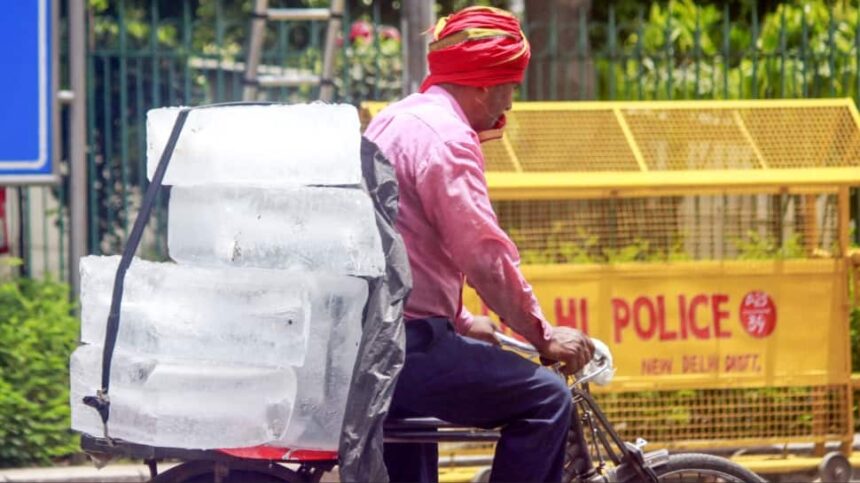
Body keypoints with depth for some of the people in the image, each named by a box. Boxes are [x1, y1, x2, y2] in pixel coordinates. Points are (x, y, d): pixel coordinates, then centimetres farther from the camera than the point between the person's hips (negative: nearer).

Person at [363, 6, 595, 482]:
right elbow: (485, 258, -19)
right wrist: (543, 334, -8)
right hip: (405, 345, -11)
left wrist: (462, 322, 30)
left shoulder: (394, 121, 18)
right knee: (546, 398, -9)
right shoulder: (446, 135, -14)